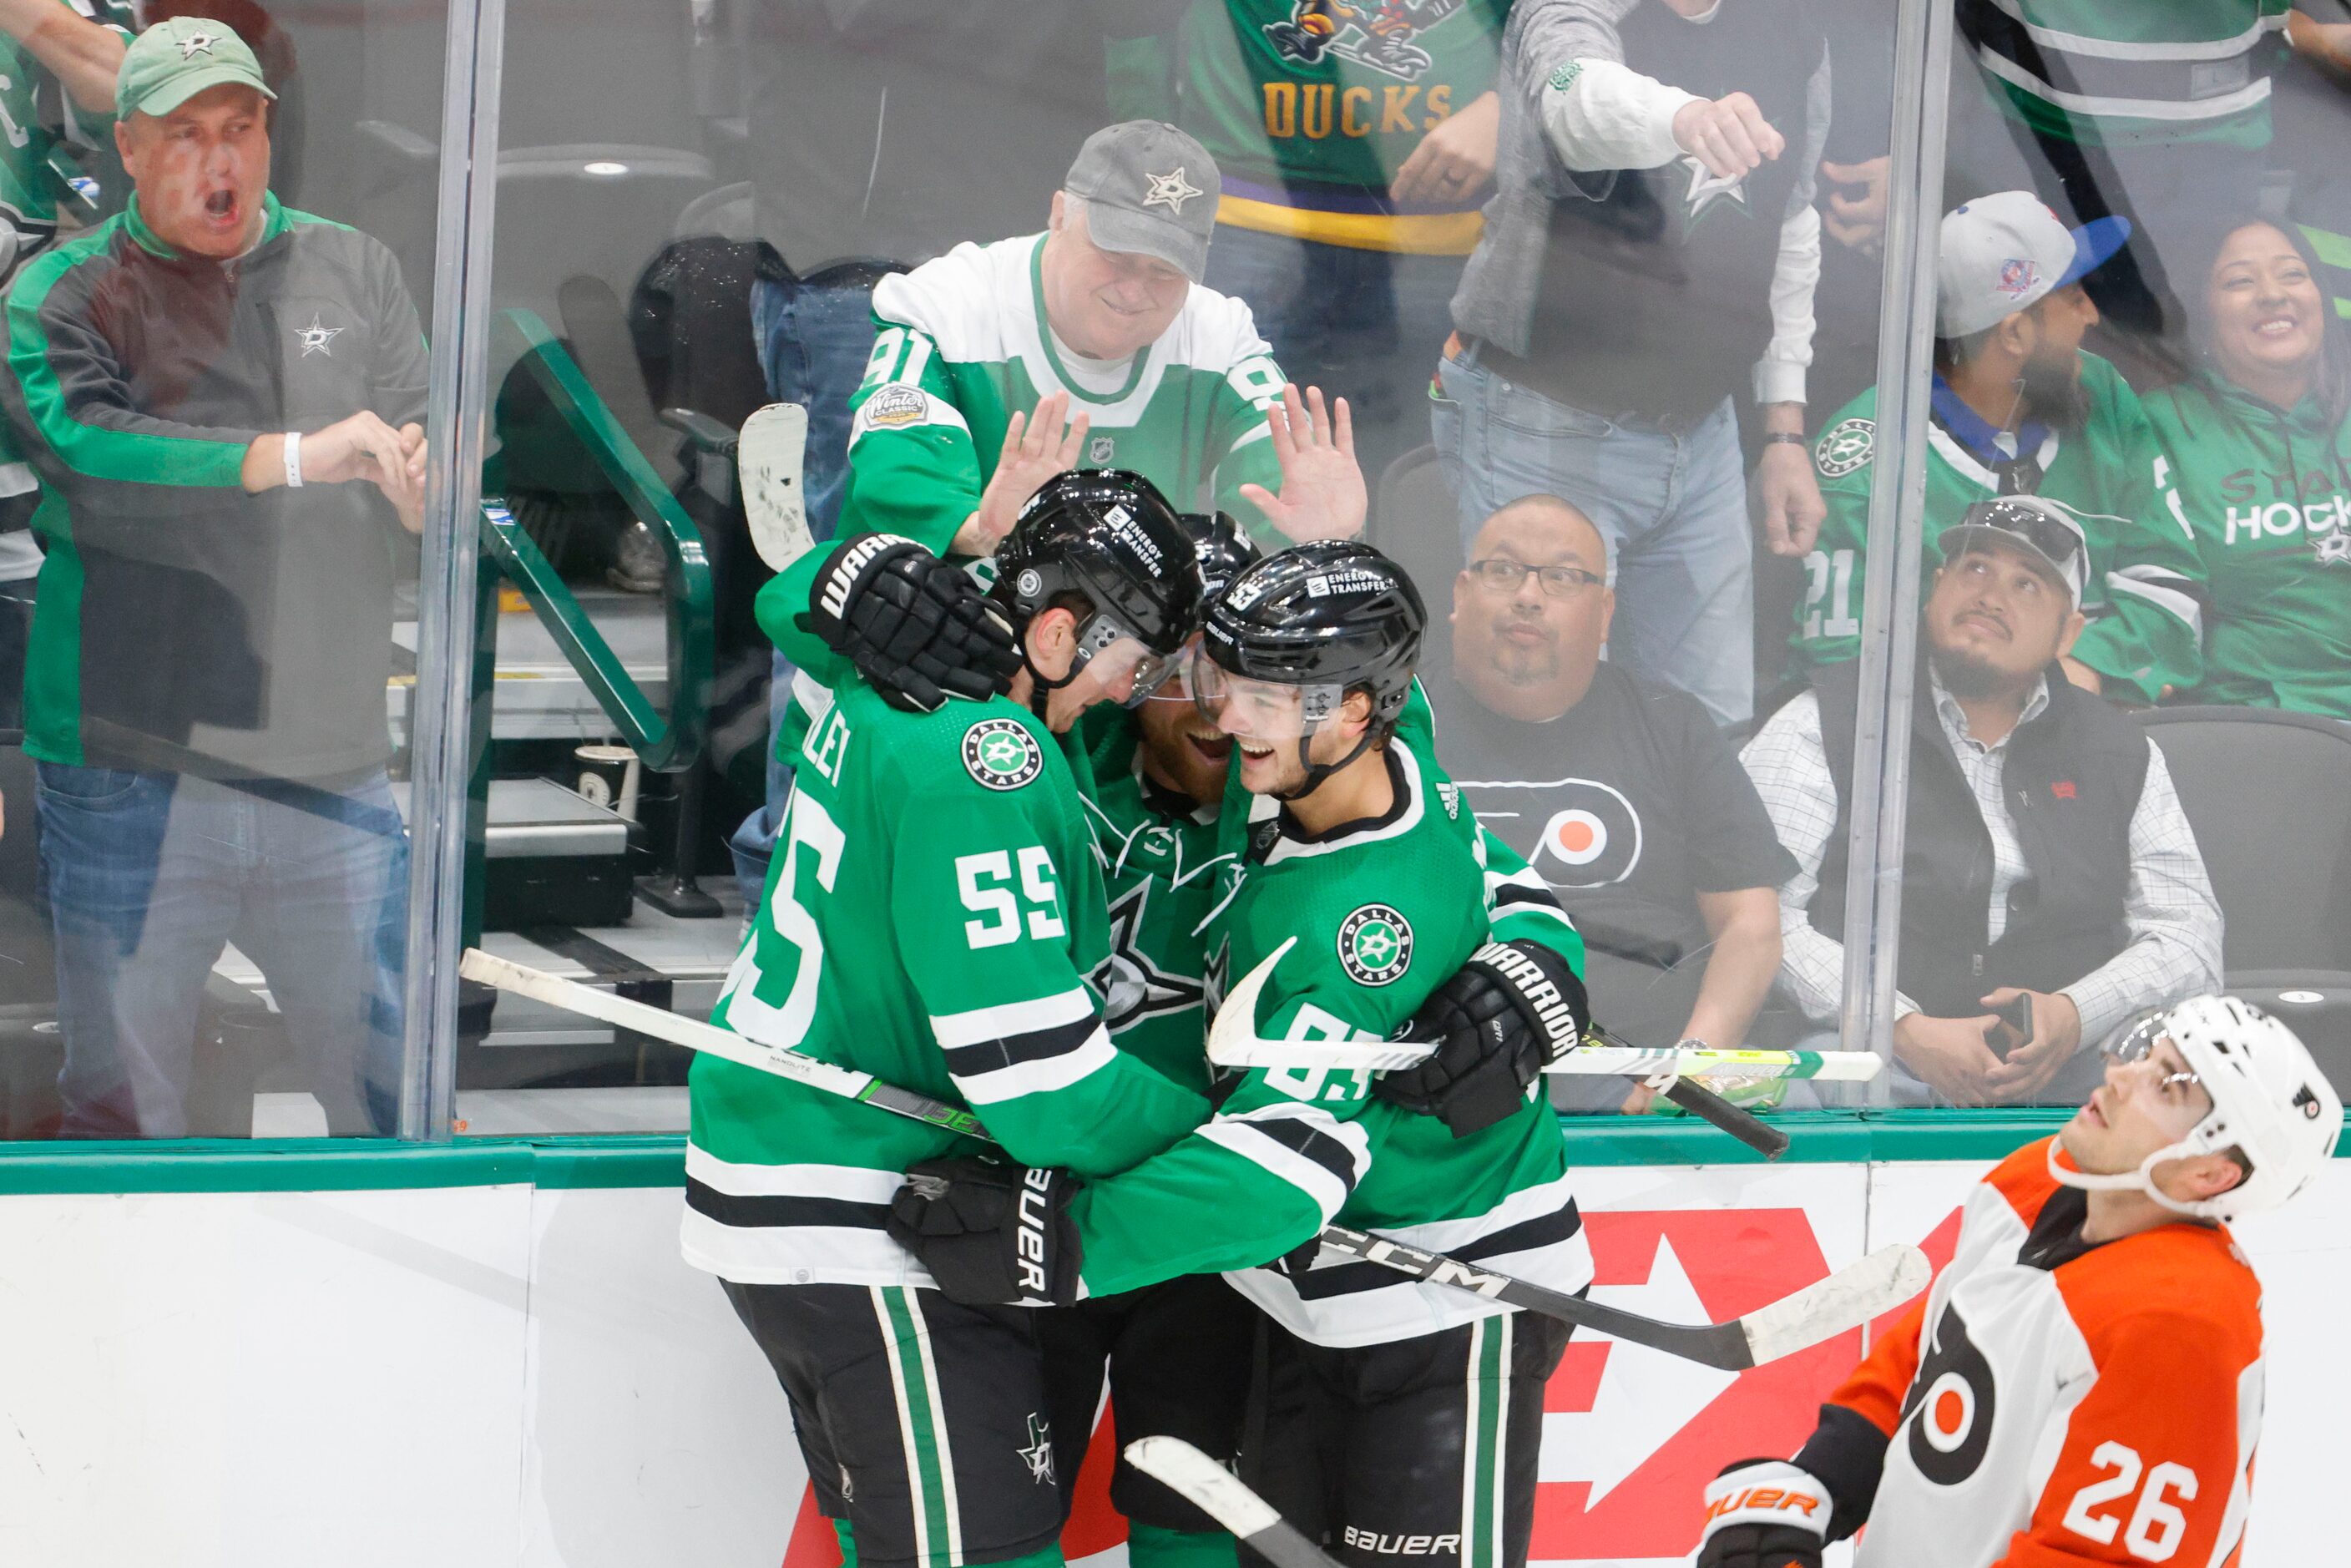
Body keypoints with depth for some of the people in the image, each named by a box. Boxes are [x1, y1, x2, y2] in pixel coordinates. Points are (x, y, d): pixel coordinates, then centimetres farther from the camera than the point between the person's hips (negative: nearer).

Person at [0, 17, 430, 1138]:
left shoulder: (352, 270, 10)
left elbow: (431, 500, 7)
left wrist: (419, 473, -18)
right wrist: (294, 457, -27)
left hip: (333, 773, 2)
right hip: (130, 781, -2)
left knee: (400, 1097, 3)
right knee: (122, 1115, 4)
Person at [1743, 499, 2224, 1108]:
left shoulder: (2122, 755, 20)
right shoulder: (1824, 725, 7)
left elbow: (2190, 937, 14)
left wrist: (2075, 1017, -9)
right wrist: (1906, 1031, -19)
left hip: (2065, 1081, 4)